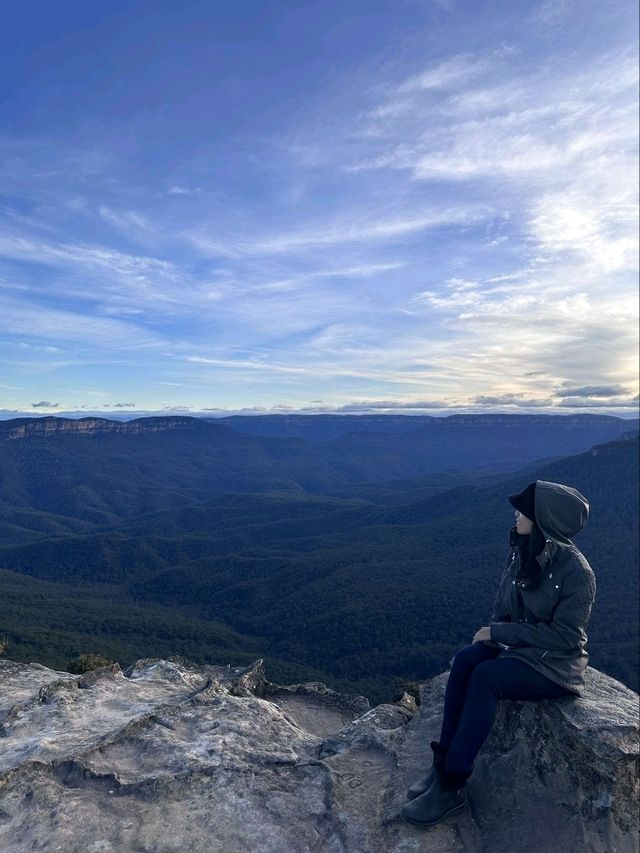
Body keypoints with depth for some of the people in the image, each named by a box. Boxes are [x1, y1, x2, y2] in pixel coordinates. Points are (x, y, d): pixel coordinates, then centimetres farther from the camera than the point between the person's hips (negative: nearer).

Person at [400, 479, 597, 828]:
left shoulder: (576, 570, -23)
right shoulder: (521, 550, -3)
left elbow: (564, 636, -22)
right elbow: (503, 606, 8)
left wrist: (499, 632, -21)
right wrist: (494, 632, -10)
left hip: (556, 663, -6)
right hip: (517, 644, 6)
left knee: (485, 677, -28)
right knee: (464, 659, -21)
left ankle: (452, 785, -15)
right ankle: (443, 760, -10)